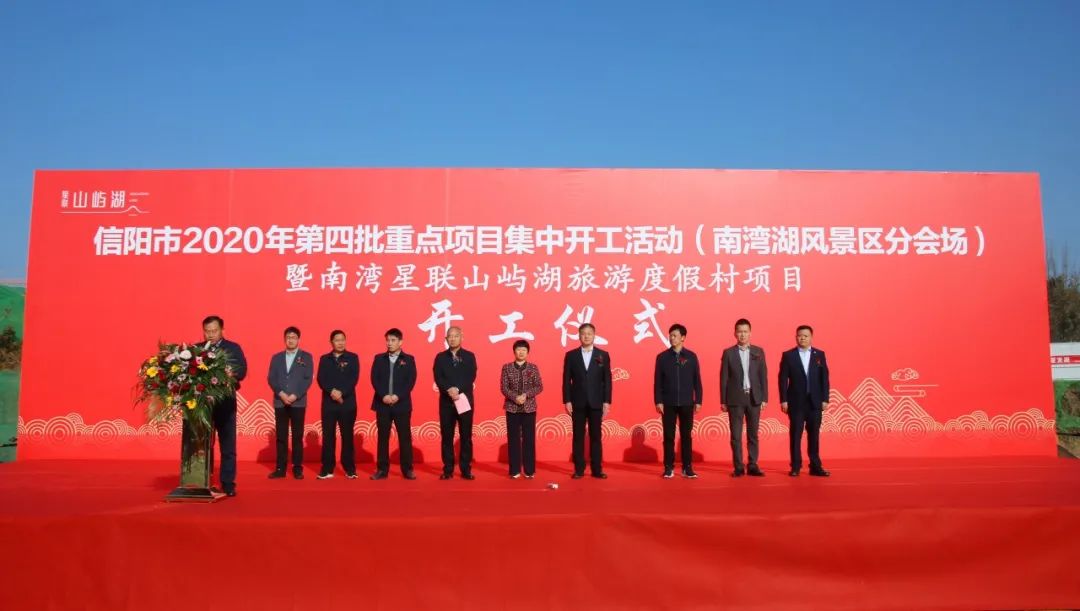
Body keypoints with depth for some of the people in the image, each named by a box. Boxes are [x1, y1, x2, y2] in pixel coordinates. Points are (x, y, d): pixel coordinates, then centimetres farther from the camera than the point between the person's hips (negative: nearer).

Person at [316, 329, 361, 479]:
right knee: (328, 437, 2)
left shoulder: (353, 358, 5)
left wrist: (341, 393, -17)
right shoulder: (324, 359, 10)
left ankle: (350, 469, 7)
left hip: (348, 403, -2)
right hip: (329, 403, 2)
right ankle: (327, 469, 8)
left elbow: (354, 378, -6)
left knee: (347, 436, 2)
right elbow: (320, 379, -1)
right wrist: (332, 391, -17)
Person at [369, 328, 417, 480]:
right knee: (383, 437, 4)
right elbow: (374, 379, 1)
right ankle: (382, 469, 10)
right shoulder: (379, 358, 9)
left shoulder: (409, 359, 5)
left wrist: (398, 396, -14)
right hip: (382, 403, 1)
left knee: (405, 437, 0)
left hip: (402, 404, -1)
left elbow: (411, 381, -3)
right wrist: (383, 395, -14)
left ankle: (407, 469, 7)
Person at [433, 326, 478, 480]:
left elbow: (471, 377, -5)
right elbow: (438, 378, -4)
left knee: (466, 436, 1)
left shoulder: (469, 356, 5)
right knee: (447, 437, 3)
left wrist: (457, 389, -19)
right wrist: (449, 390, -20)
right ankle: (448, 470, 9)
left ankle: (466, 470, 7)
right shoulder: (440, 357, 8)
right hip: (446, 402, 1)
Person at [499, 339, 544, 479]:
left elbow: (539, 387, -2)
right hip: (512, 408, 0)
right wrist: (515, 397, -19)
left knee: (529, 439, 2)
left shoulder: (533, 367, 3)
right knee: (513, 439, 3)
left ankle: (529, 471, 9)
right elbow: (503, 387, -4)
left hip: (529, 408, 0)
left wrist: (526, 395, -16)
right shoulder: (507, 368, 2)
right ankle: (515, 470, 11)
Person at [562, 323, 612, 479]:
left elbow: (607, 380, 2)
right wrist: (566, 401, -5)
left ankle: (597, 469, 9)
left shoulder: (603, 355, 4)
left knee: (596, 436, 4)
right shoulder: (571, 355, 4)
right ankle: (579, 470, 9)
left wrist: (607, 401, -4)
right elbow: (566, 380, 2)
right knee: (578, 437, 4)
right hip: (577, 402, 0)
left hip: (596, 402, 0)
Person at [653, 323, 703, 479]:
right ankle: (669, 468, 8)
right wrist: (658, 401, -5)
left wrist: (698, 401, 0)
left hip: (687, 403, 0)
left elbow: (697, 380, 4)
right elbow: (657, 381, 1)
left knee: (686, 436, 4)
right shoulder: (662, 357, 2)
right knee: (669, 436, 3)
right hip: (668, 403, 0)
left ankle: (687, 468, 11)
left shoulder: (691, 356, 3)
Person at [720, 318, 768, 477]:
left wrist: (764, 398, 0)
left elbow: (763, 376, 6)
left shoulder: (758, 351, 6)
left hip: (754, 398, 2)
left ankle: (752, 466, 12)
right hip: (735, 399, -2)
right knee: (736, 435, 1)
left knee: (753, 434, 6)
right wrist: (723, 401, -3)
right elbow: (724, 378, 0)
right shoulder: (728, 353, 1)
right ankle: (738, 467, 7)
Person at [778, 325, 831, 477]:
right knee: (796, 435, 2)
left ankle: (815, 466, 12)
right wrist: (783, 400, -8)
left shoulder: (820, 354, 7)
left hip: (815, 401, 2)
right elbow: (783, 379, -2)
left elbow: (824, 378, 5)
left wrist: (825, 399, -1)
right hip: (796, 401, -2)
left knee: (814, 435, 6)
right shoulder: (788, 355, 0)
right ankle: (795, 467, 8)